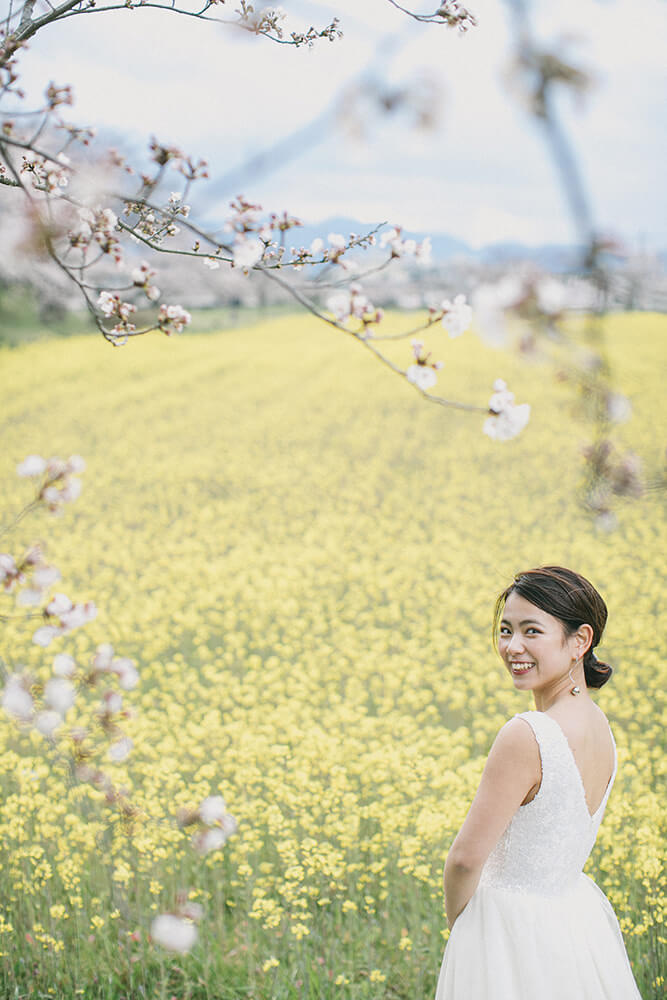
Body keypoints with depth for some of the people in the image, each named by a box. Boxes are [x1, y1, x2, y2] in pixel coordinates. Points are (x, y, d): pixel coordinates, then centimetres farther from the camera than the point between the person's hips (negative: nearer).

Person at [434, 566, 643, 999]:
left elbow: (467, 856, -20)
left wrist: (457, 916, -1)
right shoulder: (598, 724, 0)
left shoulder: (525, 736, -26)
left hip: (516, 938, -8)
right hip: (579, 916, 8)